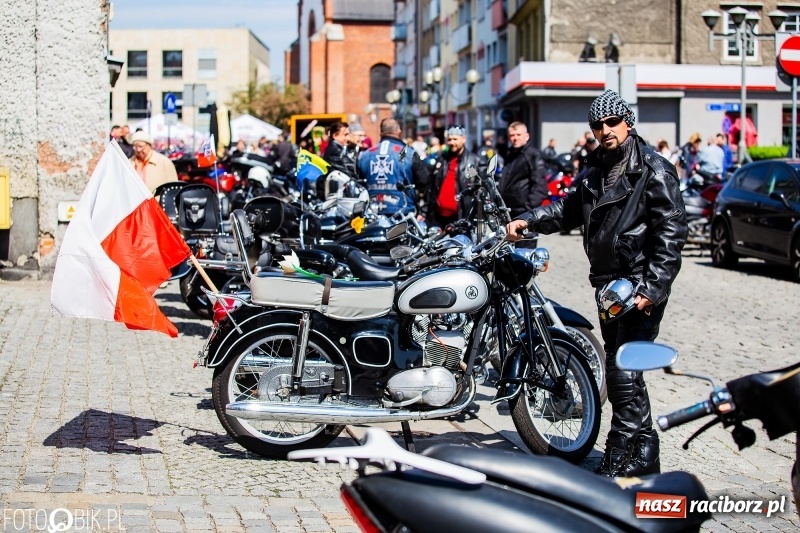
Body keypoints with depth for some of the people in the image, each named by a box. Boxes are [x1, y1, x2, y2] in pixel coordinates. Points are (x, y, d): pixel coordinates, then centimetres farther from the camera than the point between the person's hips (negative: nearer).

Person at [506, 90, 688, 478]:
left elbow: (671, 232, -15)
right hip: (609, 284, 9)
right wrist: (530, 220, 6)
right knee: (622, 368, 13)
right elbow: (571, 208, 23)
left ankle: (618, 462, -5)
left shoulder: (653, 170, -10)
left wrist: (652, 287, -20)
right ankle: (644, 453, 24)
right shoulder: (598, 170, 16)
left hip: (640, 288, -9)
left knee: (623, 372, -11)